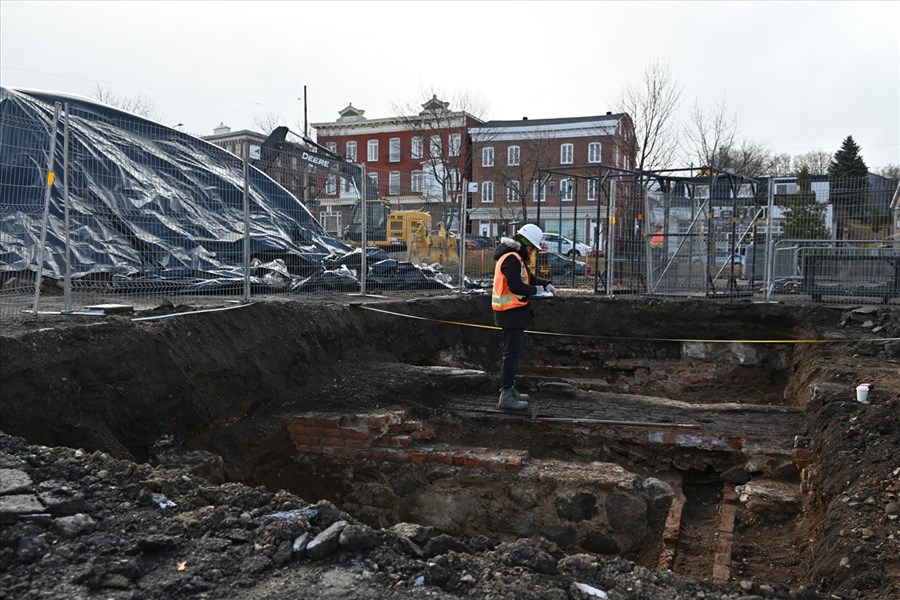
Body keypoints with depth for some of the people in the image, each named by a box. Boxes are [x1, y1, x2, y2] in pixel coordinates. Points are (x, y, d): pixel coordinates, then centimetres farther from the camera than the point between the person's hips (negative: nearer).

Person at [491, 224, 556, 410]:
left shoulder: (517, 258, 17)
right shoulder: (512, 259, -17)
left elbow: (529, 277, 26)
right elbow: (517, 286, -24)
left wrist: (545, 283, 10)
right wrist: (535, 290, -8)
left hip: (510, 312, 11)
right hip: (512, 312, -11)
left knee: (509, 351, 18)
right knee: (512, 353, -10)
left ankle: (508, 389, 30)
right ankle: (507, 395, -9)